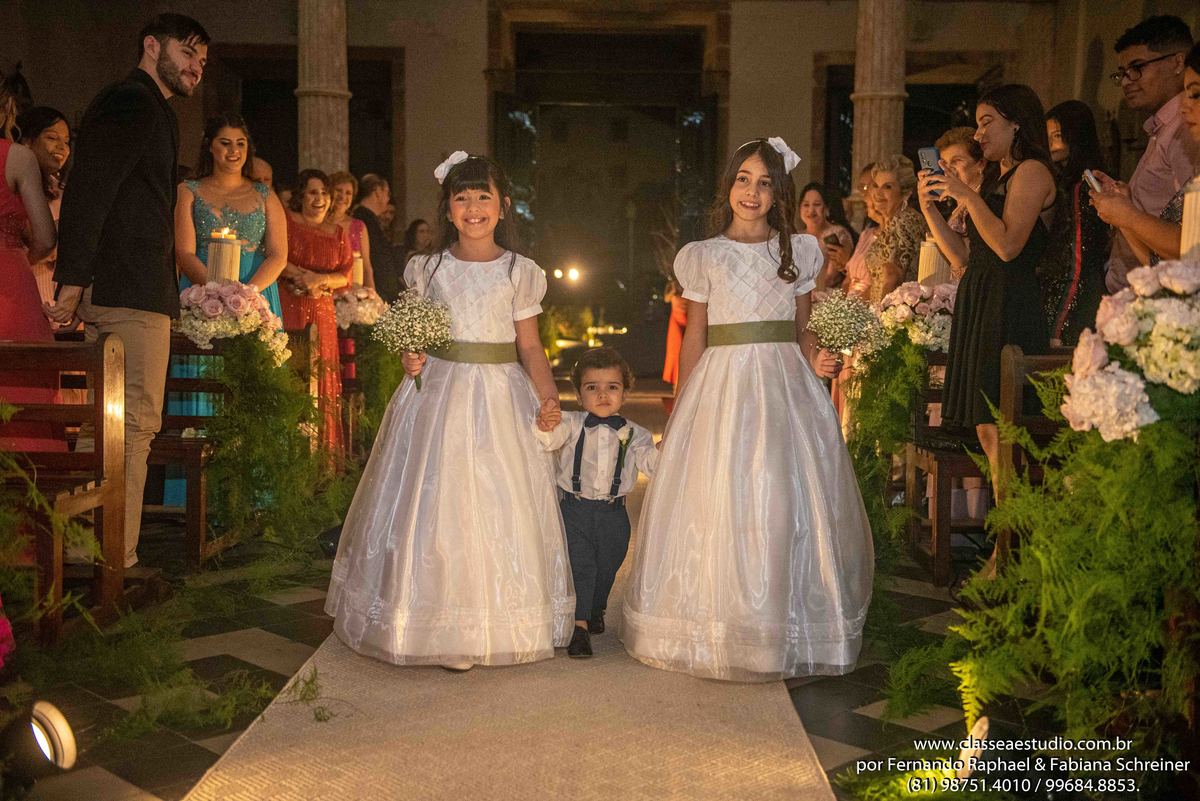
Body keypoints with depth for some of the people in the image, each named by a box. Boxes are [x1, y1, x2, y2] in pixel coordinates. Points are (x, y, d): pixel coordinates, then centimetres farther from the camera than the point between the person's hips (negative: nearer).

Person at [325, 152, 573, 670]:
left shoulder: (519, 272, 4)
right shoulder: (428, 268, 7)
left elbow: (530, 345, 3)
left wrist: (547, 394, -12)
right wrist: (410, 358, -10)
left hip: (501, 398, 0)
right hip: (438, 392, 1)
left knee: (501, 508, 1)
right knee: (435, 508, -2)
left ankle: (497, 625, 13)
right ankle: (444, 628, 7)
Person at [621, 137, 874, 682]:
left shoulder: (799, 251, 10)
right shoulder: (704, 256, 7)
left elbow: (803, 328, 14)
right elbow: (693, 338, 7)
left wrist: (817, 359, -8)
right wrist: (683, 411, 4)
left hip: (786, 386, 1)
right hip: (723, 386, -1)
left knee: (787, 506, 0)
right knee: (718, 506, -2)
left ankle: (786, 629, 14)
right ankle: (719, 628, 11)